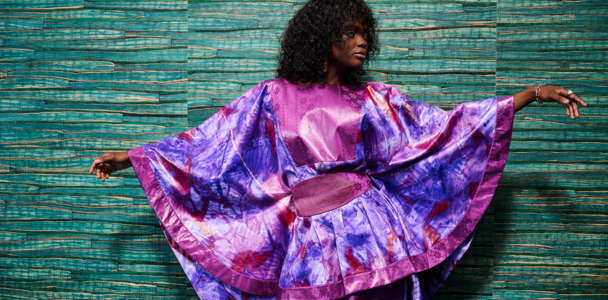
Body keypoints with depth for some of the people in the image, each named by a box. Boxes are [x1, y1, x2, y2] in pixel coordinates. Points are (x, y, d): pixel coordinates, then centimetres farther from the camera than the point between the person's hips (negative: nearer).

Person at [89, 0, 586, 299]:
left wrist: (529, 95, 5)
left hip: (369, 224, 1)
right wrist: (132, 158, 7)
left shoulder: (371, 100, 11)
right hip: (309, 239, -1)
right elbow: (207, 143, 9)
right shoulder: (274, 98, 8)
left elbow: (440, 126, 9)